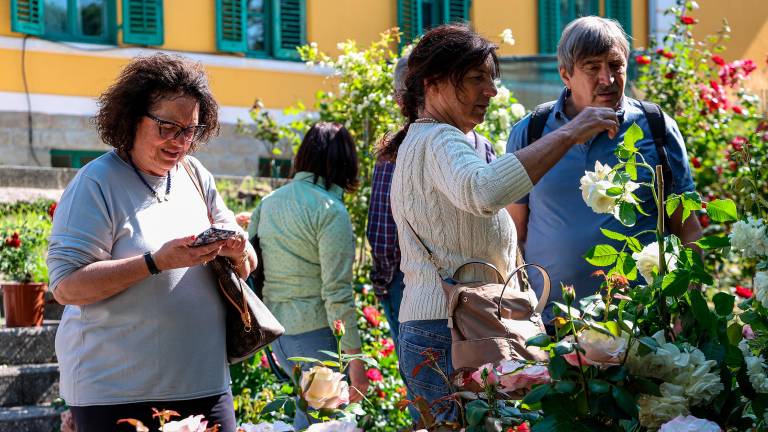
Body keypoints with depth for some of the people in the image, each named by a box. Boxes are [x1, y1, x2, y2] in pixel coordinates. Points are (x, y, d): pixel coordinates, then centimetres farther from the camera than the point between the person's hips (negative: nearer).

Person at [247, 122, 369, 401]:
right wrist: (355, 359, -12)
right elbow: (336, 291, -15)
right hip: (313, 332, -7)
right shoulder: (331, 211, -11)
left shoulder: (267, 203, 10)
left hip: (275, 330, 7)